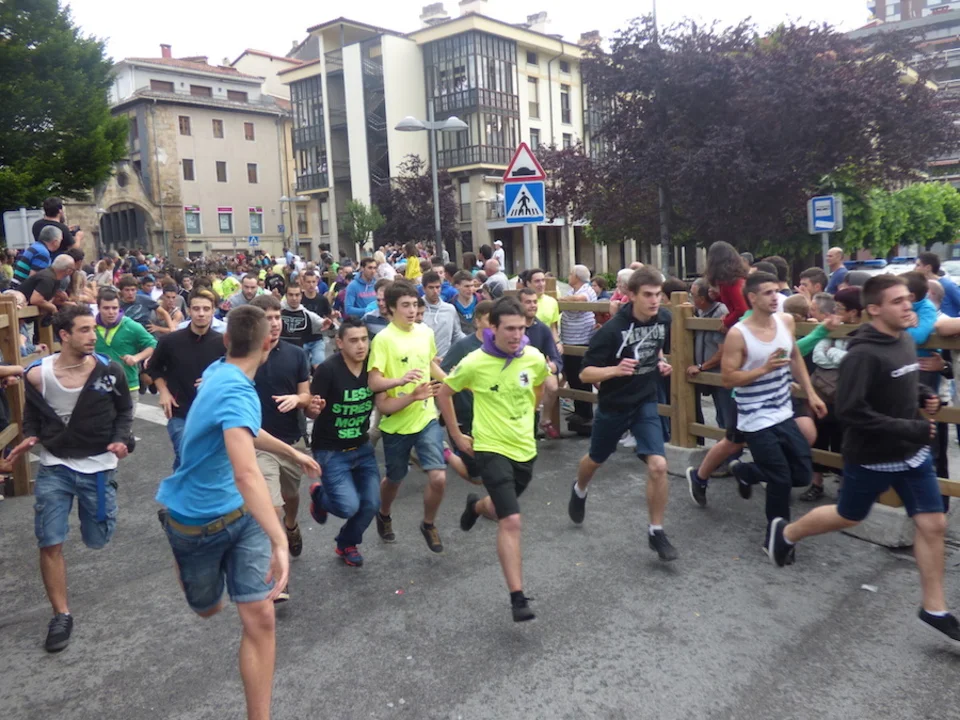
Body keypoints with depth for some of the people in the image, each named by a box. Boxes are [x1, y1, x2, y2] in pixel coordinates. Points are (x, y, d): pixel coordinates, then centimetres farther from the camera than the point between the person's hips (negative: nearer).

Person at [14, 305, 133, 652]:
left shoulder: (109, 370, -10)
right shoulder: (37, 374, -9)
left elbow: (124, 410, 4)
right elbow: (32, 413, 9)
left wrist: (121, 439, -13)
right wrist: (30, 437, -10)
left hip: (98, 466, 0)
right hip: (54, 467, 0)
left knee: (96, 541, 10)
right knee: (50, 544, -3)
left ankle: (95, 506, 47)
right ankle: (61, 615, 13)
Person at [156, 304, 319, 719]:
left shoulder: (218, 371, -4)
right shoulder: (238, 391, -33)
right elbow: (246, 472, -49)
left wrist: (294, 454, 26)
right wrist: (280, 541, -55)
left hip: (239, 513, 7)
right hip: (197, 521, -6)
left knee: (261, 619, -3)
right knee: (208, 609, 22)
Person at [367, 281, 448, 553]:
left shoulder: (426, 332, 1)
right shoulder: (383, 339, -16)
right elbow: (373, 383, -23)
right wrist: (400, 380, -37)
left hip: (427, 418, 3)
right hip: (396, 423, -3)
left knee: (438, 477, -9)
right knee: (394, 479, 17)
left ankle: (428, 525, 20)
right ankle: (384, 516, 50)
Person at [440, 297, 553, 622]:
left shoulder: (534, 358, -8)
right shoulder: (475, 363, -18)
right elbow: (444, 394, -1)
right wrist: (457, 436, 0)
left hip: (525, 448, 5)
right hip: (492, 448, -5)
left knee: (503, 510, 24)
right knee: (511, 521, -14)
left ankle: (476, 506, 60)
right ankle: (518, 597, -5)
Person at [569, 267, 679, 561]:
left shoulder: (664, 319, -9)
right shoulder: (612, 329, -25)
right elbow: (585, 374, -22)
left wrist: (660, 363, -4)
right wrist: (615, 370, -39)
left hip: (646, 403, 3)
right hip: (613, 405, -2)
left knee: (658, 465, -14)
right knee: (596, 460, 21)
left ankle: (656, 532, 4)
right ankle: (579, 491, 56)